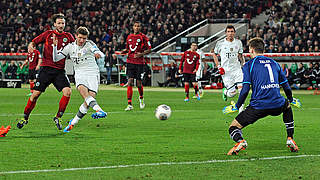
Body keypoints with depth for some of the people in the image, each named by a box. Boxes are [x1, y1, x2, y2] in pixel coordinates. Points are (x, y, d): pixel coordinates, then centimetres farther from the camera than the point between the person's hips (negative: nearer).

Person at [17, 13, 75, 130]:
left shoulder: (68, 37, 8)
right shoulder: (48, 34, 6)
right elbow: (33, 42, 12)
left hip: (60, 71, 1)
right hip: (46, 69, -1)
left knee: (67, 92, -19)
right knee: (36, 94, -4)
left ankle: (58, 117, -2)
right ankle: (25, 117, 15)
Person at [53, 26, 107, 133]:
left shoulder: (89, 44, 1)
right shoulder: (70, 47, 11)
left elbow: (100, 54, -18)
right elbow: (56, 59, 10)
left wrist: (98, 54, -44)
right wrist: (55, 45, -6)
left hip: (92, 73, -1)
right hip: (79, 74, 1)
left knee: (91, 96, -17)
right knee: (82, 89, -32)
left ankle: (73, 122, -3)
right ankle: (98, 110, -51)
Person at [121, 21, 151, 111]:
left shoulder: (143, 37, -2)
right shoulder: (129, 37, 12)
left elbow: (149, 49, -2)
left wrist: (141, 54, -17)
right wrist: (124, 51, 2)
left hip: (139, 62, -3)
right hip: (130, 62, 3)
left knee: (139, 83, 3)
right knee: (130, 82, -9)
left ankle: (141, 98, 34)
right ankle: (129, 104, -11)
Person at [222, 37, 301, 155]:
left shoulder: (248, 65, 4)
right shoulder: (274, 63, 18)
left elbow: (245, 90, -5)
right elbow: (286, 86, 22)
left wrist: (237, 106, 5)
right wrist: (291, 100, 39)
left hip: (258, 106, -4)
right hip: (277, 105, 4)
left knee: (233, 128, 8)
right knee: (287, 106, 40)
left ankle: (240, 141, -28)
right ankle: (290, 139, 26)